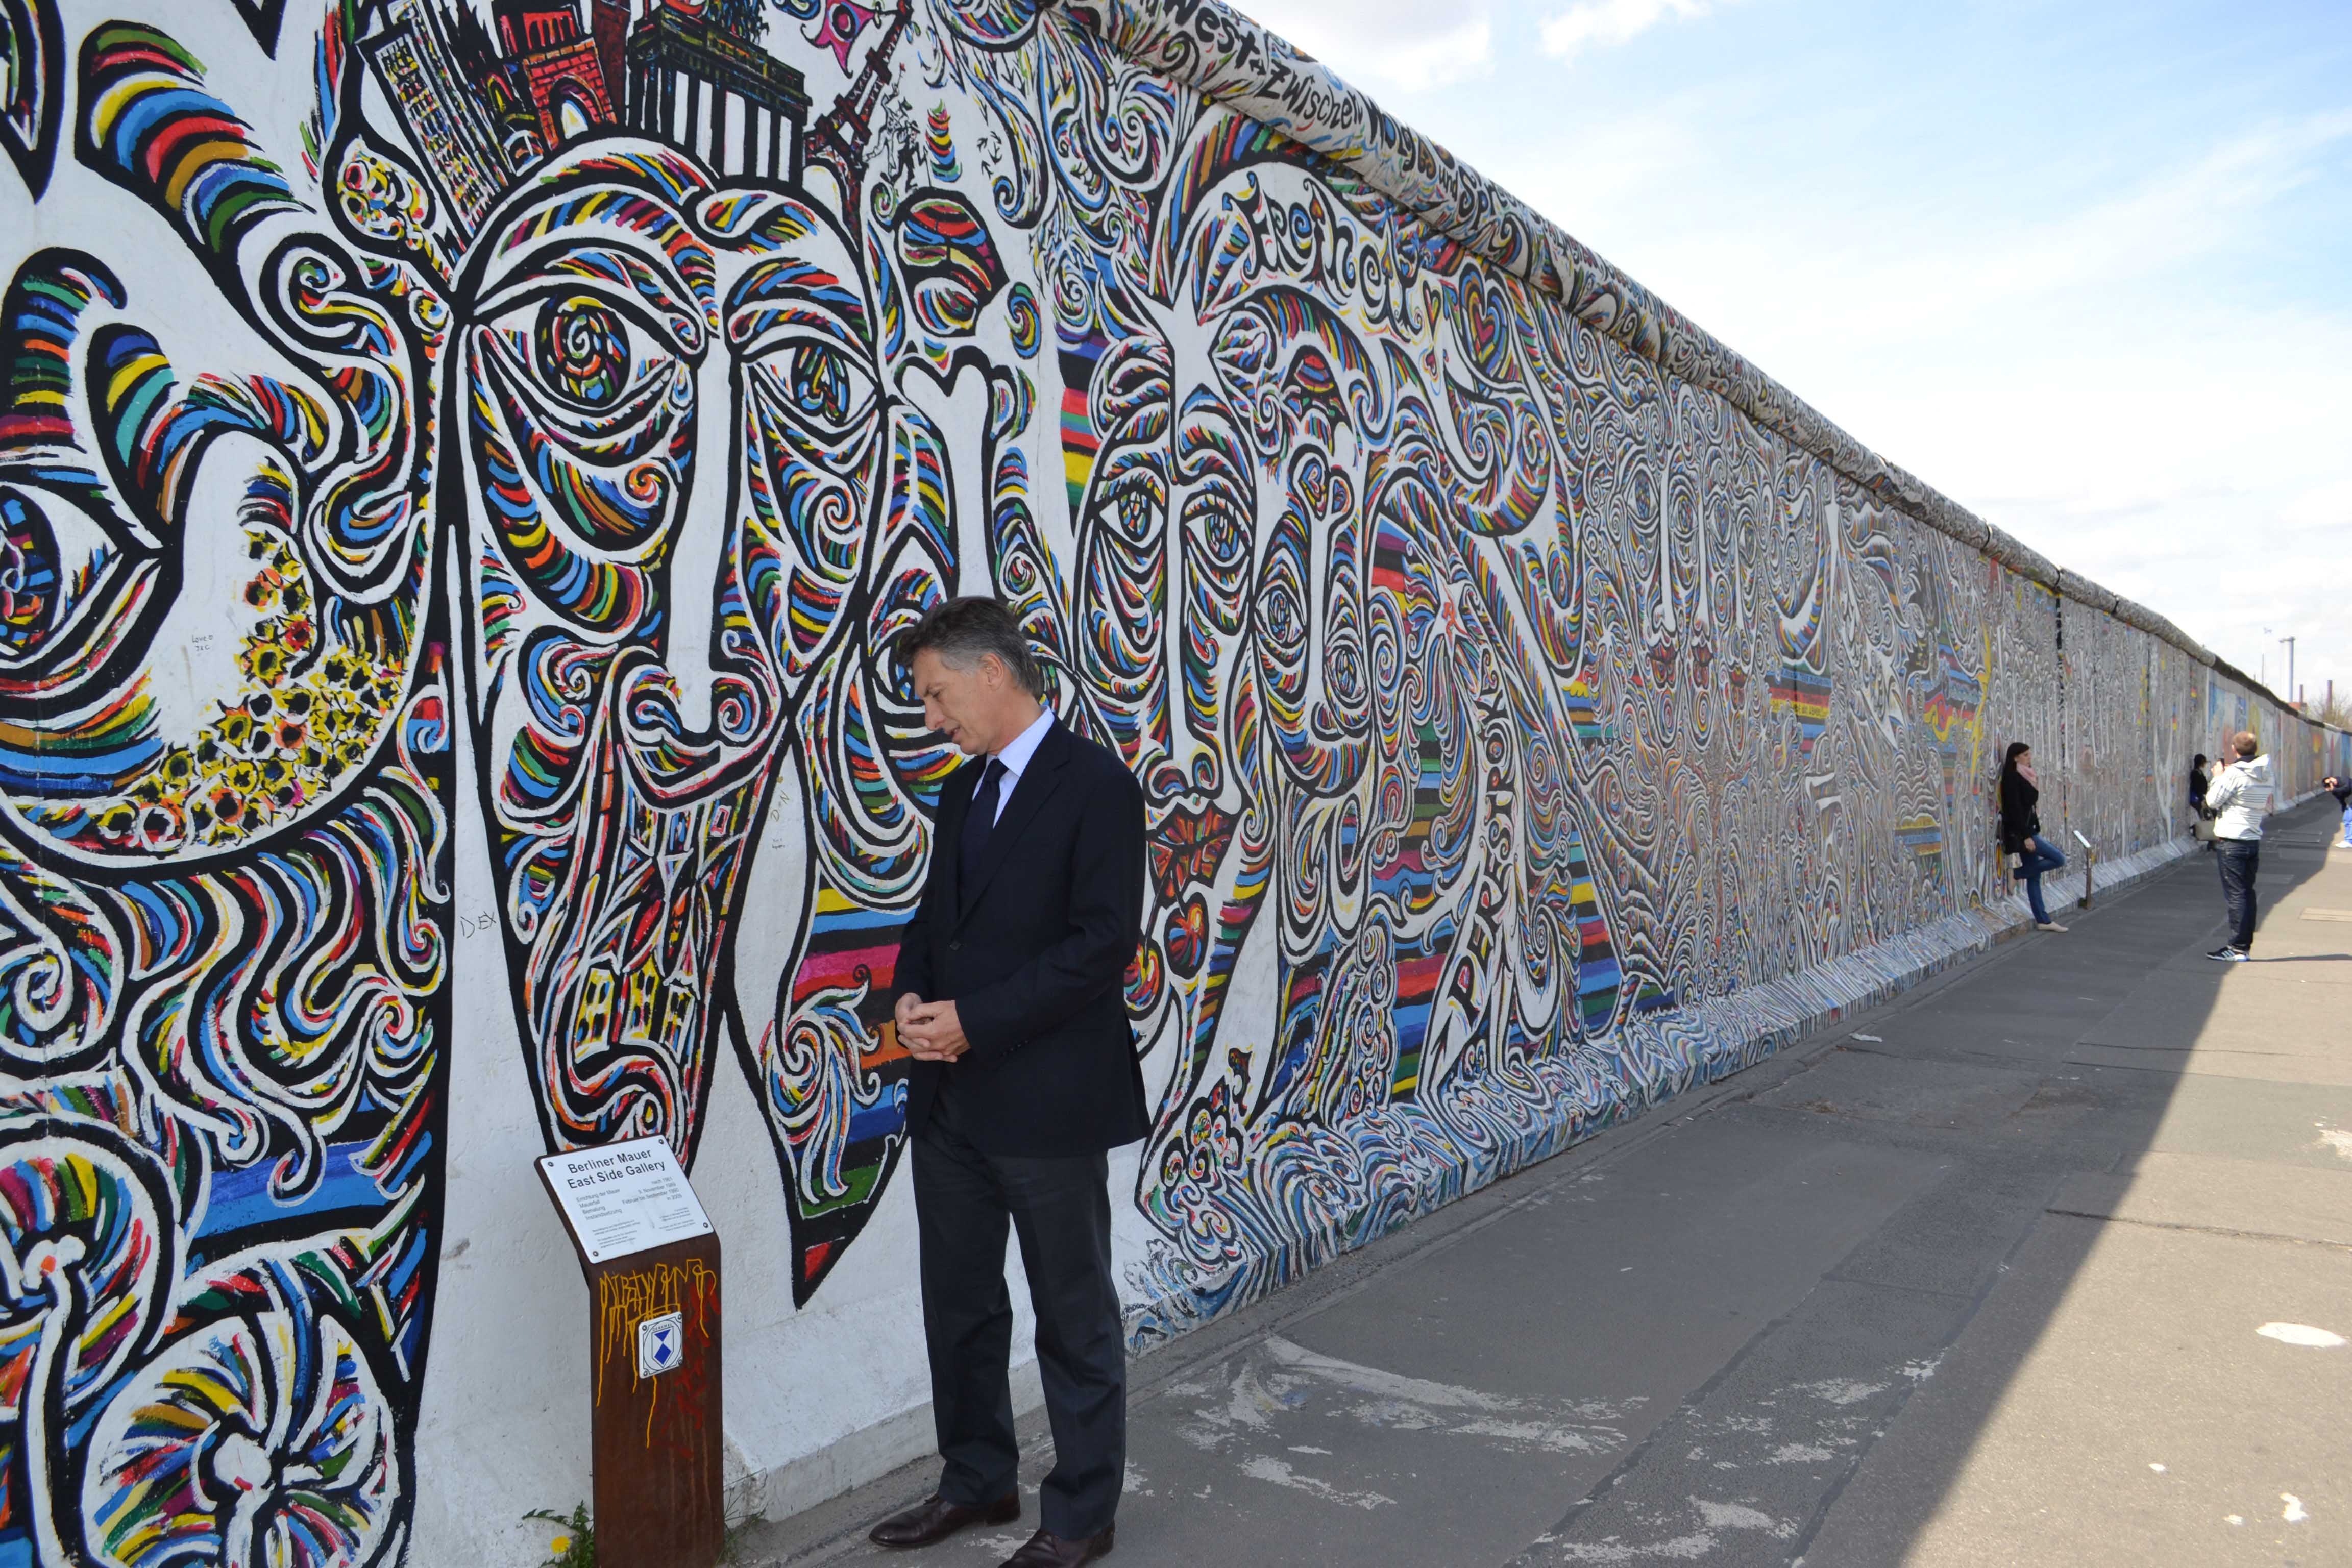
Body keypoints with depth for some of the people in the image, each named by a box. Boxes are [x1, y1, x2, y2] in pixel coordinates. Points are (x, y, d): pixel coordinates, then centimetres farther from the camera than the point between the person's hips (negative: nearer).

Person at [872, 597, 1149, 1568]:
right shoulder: (964, 791, 13)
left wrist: (973, 1019, -19)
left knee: (1075, 1316, 9)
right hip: (951, 1098, 8)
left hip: (1047, 1104, -8)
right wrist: (911, 998, -2)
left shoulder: (1096, 786, -13)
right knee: (959, 1305, 19)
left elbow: (1104, 942, -19)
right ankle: (977, 1481, 39)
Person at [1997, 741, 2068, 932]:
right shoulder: (2012, 778, -13)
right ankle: (2017, 873, 2)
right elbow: (2015, 808, -18)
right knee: (2059, 859, -9)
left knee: (2034, 876, 9)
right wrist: (2026, 836, -21)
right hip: (2020, 832, -9)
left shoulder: (2022, 777, 14)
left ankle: (2043, 921, 11)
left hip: (2028, 830, 9)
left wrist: (2029, 833, 17)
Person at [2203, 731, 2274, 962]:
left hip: (2231, 841, -7)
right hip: (2254, 840, 7)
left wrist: (2218, 777, 3)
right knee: (2247, 893, 12)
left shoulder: (2234, 773, -15)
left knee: (2236, 895, -5)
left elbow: (2212, 802, -10)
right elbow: (2268, 808, 17)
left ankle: (2238, 948, -5)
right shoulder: (2267, 775, 8)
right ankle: (2245, 945, 16)